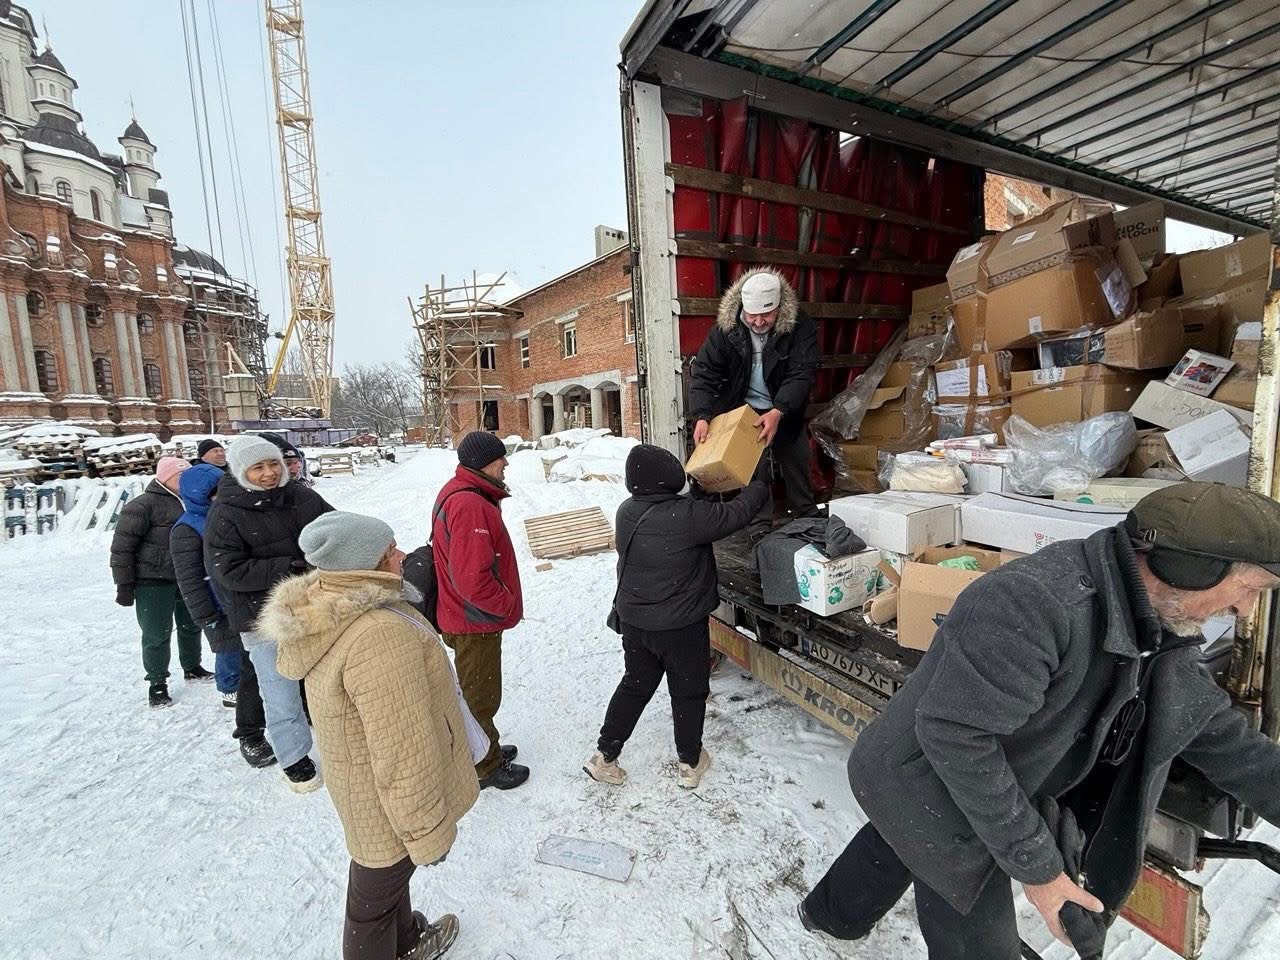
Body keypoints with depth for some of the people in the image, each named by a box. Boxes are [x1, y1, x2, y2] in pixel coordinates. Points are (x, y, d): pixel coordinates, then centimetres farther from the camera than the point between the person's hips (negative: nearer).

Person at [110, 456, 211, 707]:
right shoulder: (143, 506, -14)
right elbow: (122, 546, -14)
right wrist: (124, 585, -14)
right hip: (153, 582, -7)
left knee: (191, 625, 18)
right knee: (157, 634, -1)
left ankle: (192, 668, 36)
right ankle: (157, 683, 15)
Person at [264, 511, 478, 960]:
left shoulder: (324, 610, -7)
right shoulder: (381, 636, -38)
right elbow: (403, 752, -31)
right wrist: (427, 830, -17)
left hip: (355, 773, 9)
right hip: (387, 799, -9)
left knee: (391, 872, 32)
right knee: (376, 894, 18)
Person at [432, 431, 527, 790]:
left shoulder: (458, 494, 6)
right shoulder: (470, 506, -28)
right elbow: (473, 580, -32)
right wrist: (509, 606, -17)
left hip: (465, 617, 10)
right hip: (476, 623, -10)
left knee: (476, 691, 25)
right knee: (480, 696, 10)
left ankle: (485, 749, 45)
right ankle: (485, 767, 30)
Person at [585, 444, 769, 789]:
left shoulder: (626, 512, -7)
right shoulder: (687, 516, -27)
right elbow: (735, 513, -16)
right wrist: (760, 486, 1)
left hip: (634, 621, 6)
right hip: (682, 626, -5)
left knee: (634, 686, 23)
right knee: (689, 693, 17)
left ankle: (604, 757, 30)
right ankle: (690, 763, 34)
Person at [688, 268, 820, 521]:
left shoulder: (799, 325, -15)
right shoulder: (727, 327, -13)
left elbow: (802, 374, -21)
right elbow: (704, 372, -14)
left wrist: (778, 412, -35)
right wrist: (702, 416, -28)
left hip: (786, 412, 1)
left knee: (797, 465, 15)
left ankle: (809, 520, 36)